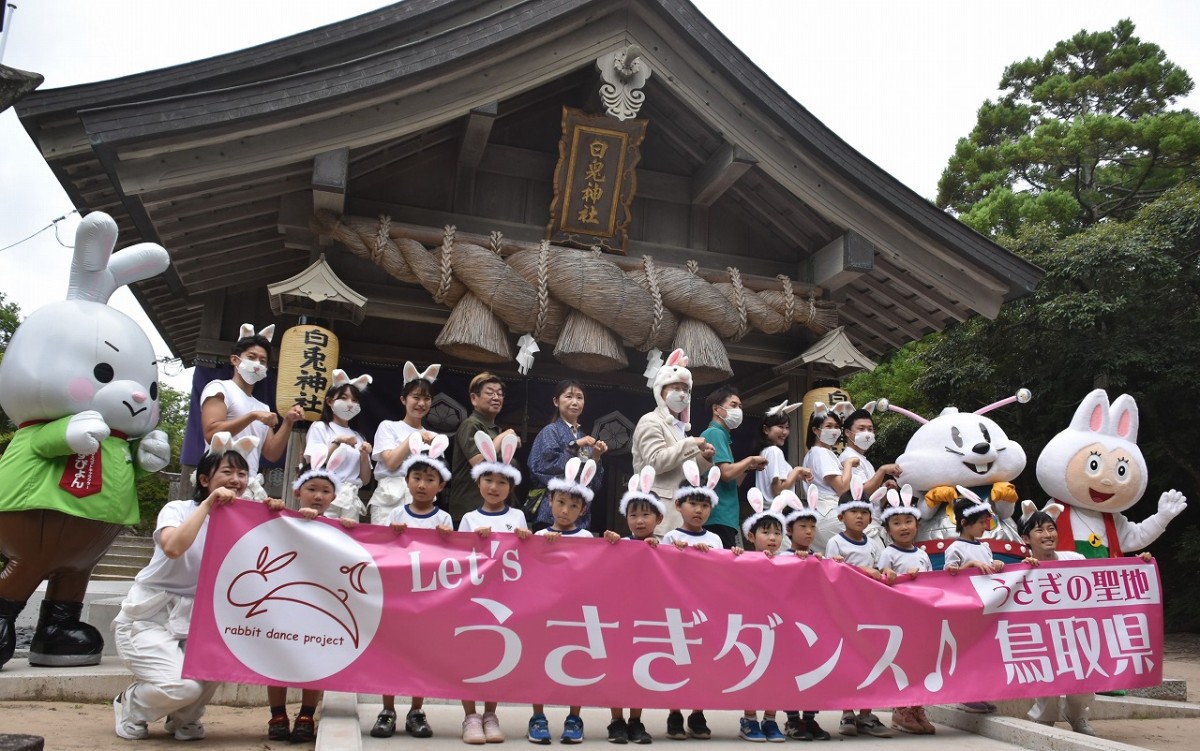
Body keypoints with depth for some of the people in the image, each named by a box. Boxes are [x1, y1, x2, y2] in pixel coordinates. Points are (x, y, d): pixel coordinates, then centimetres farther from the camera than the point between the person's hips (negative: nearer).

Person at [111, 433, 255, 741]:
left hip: (195, 622, 5)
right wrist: (208, 504, -29)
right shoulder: (179, 509, -10)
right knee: (181, 687, -26)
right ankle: (130, 706, 10)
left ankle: (185, 717, 5)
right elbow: (173, 547, -32)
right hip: (148, 618, -5)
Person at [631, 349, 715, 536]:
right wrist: (691, 444, -14)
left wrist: (703, 458, 9)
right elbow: (655, 462, -17)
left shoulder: (679, 427, 24)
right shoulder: (650, 421, -2)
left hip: (678, 508, 9)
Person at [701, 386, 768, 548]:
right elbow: (726, 473, -20)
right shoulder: (715, 433, -8)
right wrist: (750, 460, -6)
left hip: (725, 517, 10)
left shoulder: (722, 435, 20)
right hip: (720, 517, -10)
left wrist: (748, 467, 10)